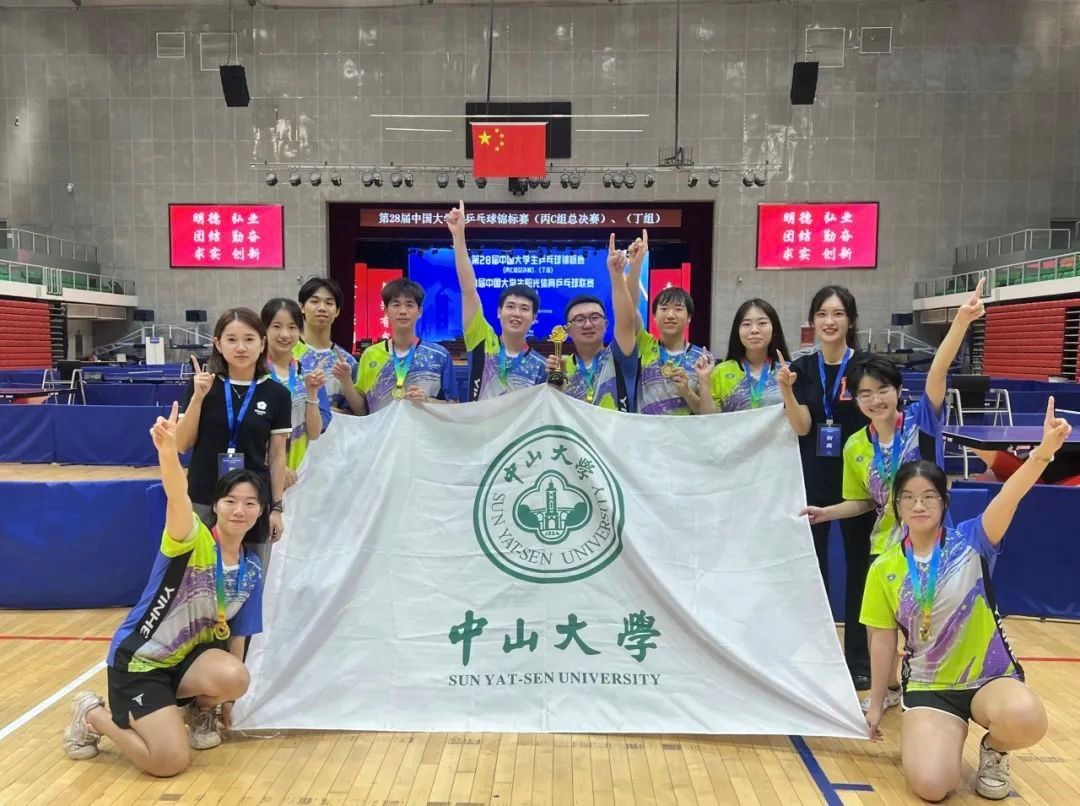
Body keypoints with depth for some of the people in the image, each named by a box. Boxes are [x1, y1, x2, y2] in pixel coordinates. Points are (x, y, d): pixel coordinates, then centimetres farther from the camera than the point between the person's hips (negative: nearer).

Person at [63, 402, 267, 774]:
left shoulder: (252, 569, -1)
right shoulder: (193, 541, -19)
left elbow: (236, 634, 8)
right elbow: (178, 498, -42)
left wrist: (225, 696, 11)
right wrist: (168, 450, -63)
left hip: (189, 656, 5)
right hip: (139, 659, -4)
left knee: (234, 677, -30)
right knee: (170, 762, -15)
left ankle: (200, 709, 7)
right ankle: (92, 714, 12)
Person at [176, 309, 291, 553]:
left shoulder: (276, 394, -2)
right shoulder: (203, 385, -2)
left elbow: (277, 455, 3)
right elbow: (182, 445, -3)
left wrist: (277, 507, 1)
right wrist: (198, 397, -15)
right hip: (203, 499, 0)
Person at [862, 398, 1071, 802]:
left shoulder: (971, 542, -9)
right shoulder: (884, 569, -3)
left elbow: (1010, 496, -28)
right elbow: (883, 640, 4)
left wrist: (1043, 451, -47)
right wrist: (876, 702, 9)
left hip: (990, 676, 0)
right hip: (928, 687, 1)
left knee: (1024, 719, -36)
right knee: (931, 785, -22)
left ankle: (994, 750, 2)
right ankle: (933, 736, 15)